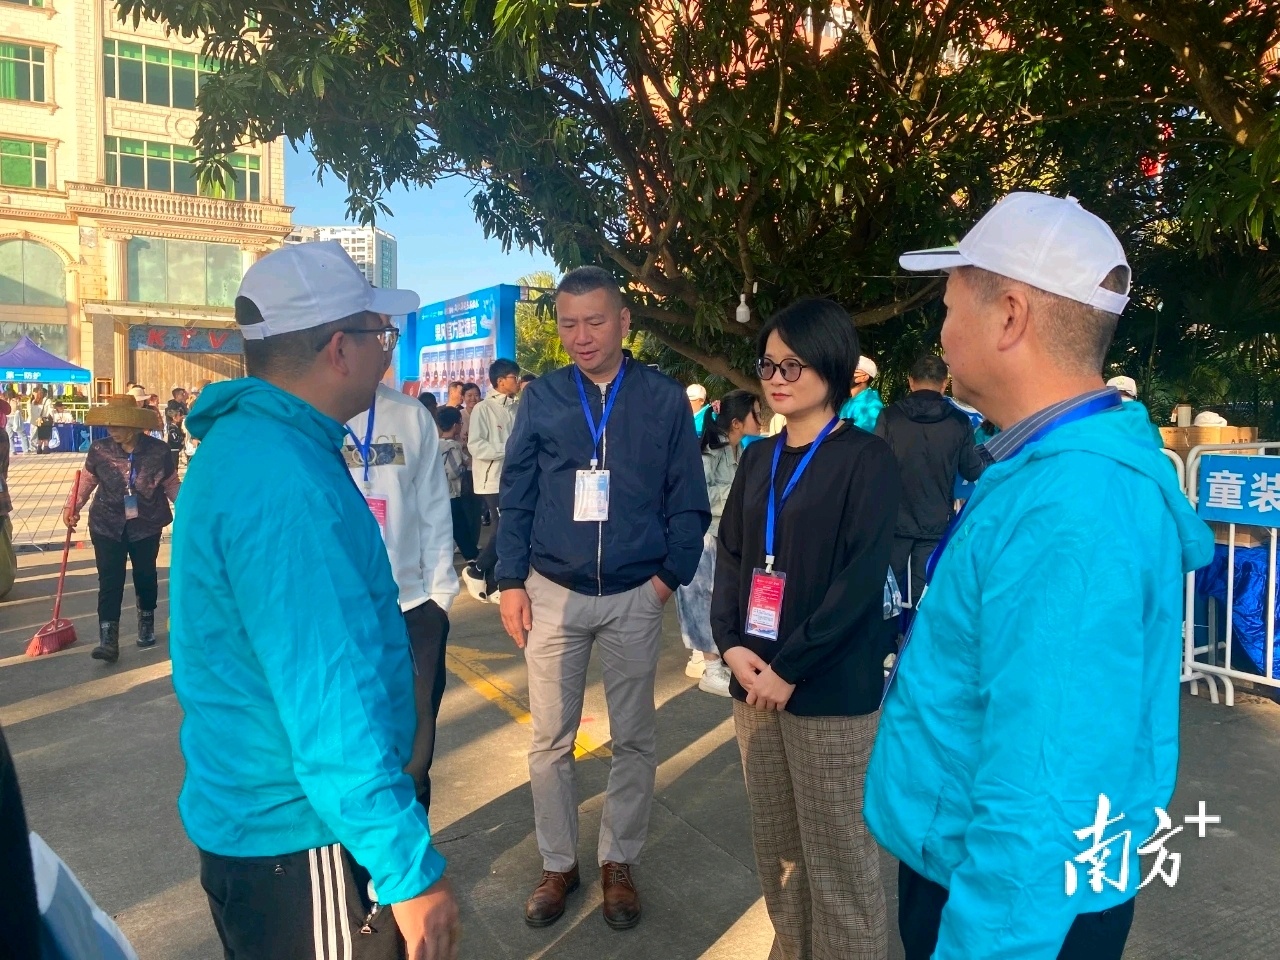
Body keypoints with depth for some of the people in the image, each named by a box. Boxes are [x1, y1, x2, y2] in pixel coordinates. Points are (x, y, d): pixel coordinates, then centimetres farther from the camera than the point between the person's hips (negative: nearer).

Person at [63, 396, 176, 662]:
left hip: (146, 525, 0)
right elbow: (87, 480, 7)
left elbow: (171, 484, 1)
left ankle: (147, 625, 35)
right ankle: (108, 640, -4)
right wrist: (72, 506, -5)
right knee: (110, 581, -4)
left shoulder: (158, 450, -10)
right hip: (108, 525, 0)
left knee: (145, 575, 13)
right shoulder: (99, 449, -7)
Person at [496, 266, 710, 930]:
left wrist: (671, 575, -7)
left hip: (634, 598, 0)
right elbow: (515, 497, 3)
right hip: (552, 593, 1)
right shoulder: (541, 397, 1)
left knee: (634, 739, 11)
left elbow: (688, 501, 1)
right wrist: (512, 582, -2)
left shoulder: (664, 399, -2)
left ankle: (618, 861, 30)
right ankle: (558, 864, 28)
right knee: (550, 740, 9)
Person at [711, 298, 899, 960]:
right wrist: (732, 645, -4)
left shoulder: (865, 459, -6)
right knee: (776, 850, 17)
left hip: (830, 691, -6)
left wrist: (789, 670, -15)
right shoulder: (759, 459, 12)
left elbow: (861, 578, -14)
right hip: (754, 685, 6)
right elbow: (730, 555, 11)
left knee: (839, 861, 5)